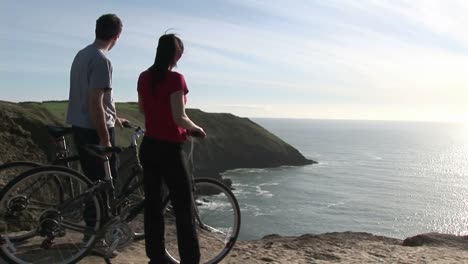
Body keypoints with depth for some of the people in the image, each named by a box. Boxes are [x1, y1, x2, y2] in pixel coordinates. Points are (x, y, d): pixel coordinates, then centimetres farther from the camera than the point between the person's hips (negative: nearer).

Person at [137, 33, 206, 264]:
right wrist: (197, 128, -2)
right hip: (169, 149, -7)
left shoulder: (144, 77, 6)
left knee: (152, 204, 12)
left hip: (148, 146, 7)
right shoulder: (175, 79, -15)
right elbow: (179, 118, -20)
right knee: (183, 208, 1)